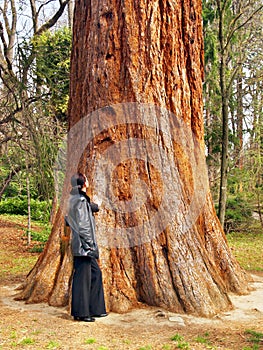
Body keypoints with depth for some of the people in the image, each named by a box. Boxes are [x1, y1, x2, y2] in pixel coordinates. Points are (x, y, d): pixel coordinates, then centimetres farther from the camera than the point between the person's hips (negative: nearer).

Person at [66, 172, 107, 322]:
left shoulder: (79, 199, 13)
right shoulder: (80, 201, -16)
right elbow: (82, 226, -19)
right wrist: (90, 246, -18)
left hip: (85, 247, 10)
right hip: (83, 246, -10)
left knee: (96, 273, 16)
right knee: (82, 277, -2)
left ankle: (95, 309, 24)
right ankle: (80, 312, 8)